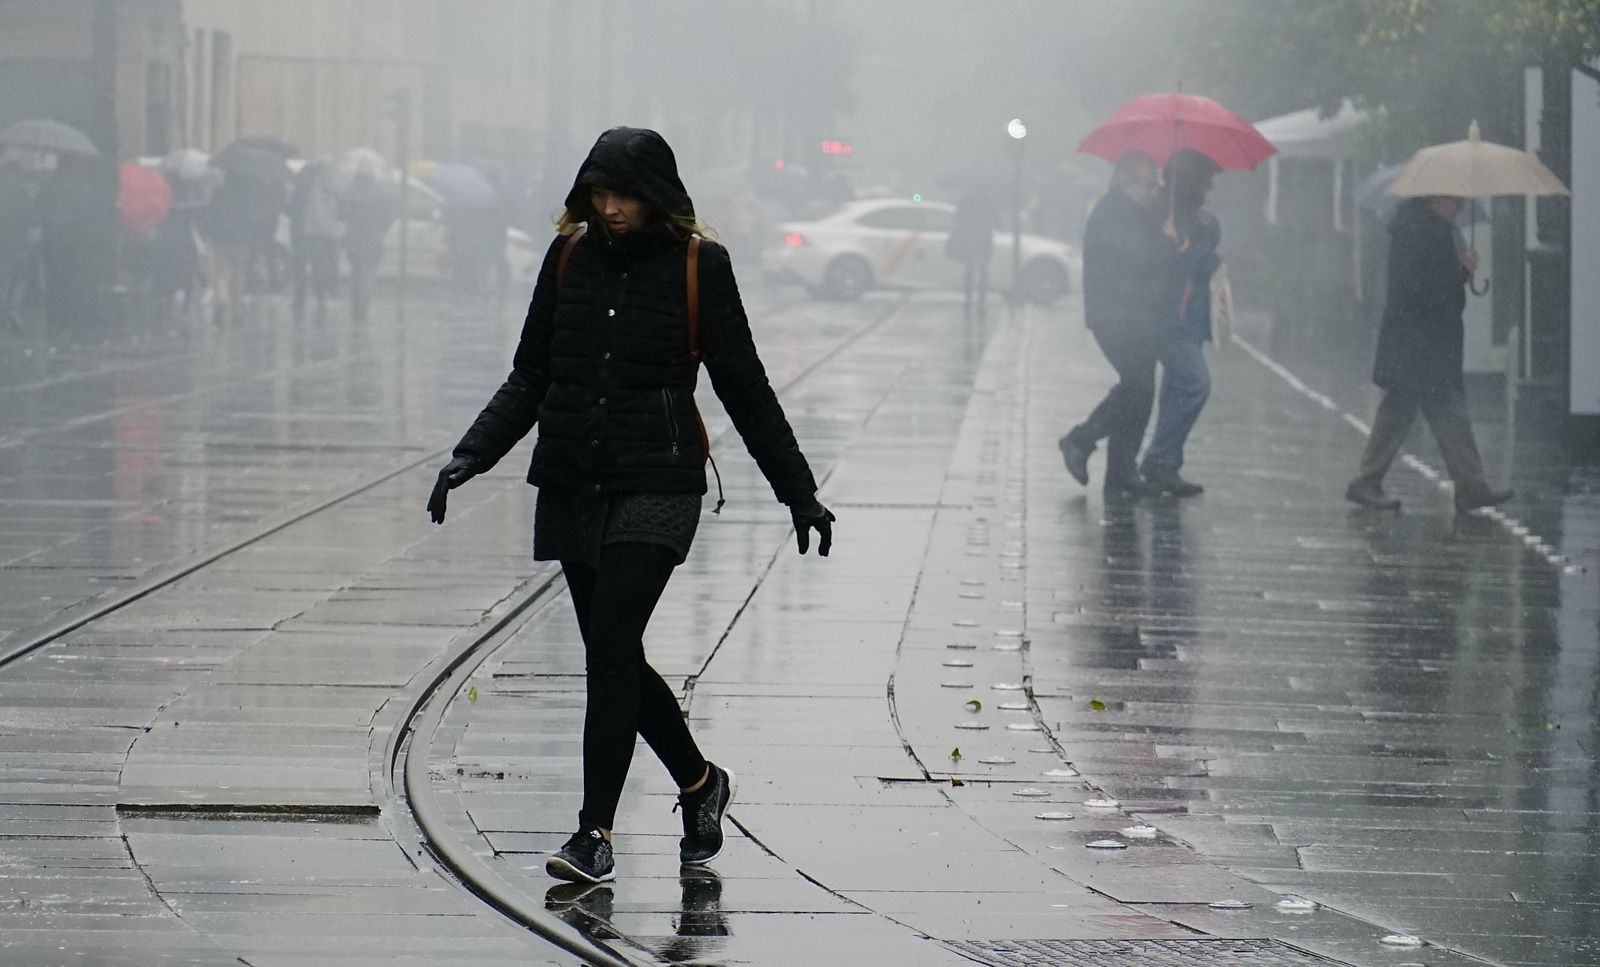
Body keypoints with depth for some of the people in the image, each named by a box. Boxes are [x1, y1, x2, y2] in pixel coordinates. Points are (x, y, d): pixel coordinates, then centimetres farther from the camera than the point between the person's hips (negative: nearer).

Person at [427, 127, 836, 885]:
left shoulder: (698, 265, -3)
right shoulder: (570, 256, 7)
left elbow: (745, 389, 4)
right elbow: (530, 380, 13)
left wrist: (799, 491, 5)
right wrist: (471, 454, 1)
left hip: (656, 485, -5)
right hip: (571, 483, 5)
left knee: (612, 642, -16)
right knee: (613, 654, 8)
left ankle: (596, 834, -15)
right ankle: (699, 782, 31)